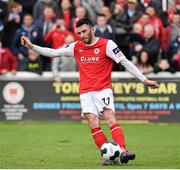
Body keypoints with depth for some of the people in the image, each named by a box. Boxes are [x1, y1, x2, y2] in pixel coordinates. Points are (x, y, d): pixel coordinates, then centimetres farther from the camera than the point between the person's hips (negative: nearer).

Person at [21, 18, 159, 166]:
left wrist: (144, 80, -7)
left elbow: (125, 62, -5)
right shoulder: (76, 47, 10)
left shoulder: (107, 44, -3)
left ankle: (123, 152, -30)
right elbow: (54, 52, 15)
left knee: (111, 120, -21)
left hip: (103, 89, -4)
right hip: (86, 92, 4)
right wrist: (32, 46, 8)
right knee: (94, 125, -11)